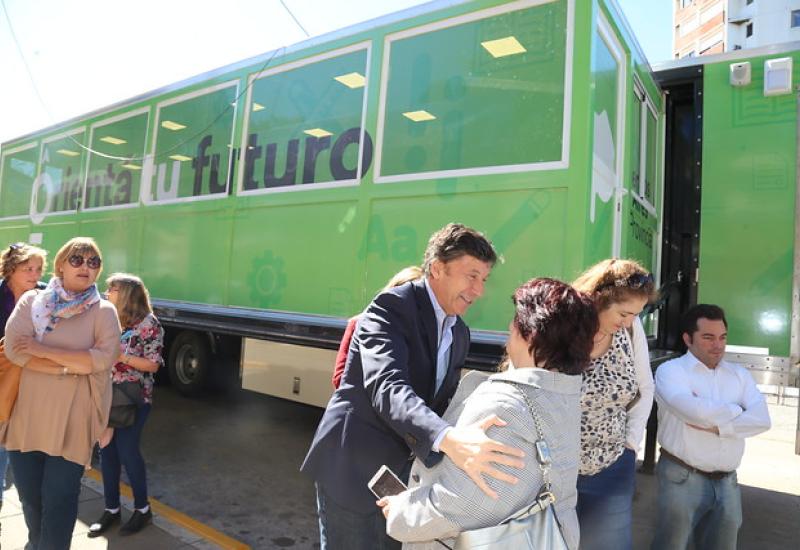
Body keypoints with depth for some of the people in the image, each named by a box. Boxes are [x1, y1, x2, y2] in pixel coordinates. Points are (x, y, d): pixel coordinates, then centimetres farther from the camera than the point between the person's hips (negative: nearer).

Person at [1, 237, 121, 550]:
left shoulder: (104, 311, -1)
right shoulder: (31, 301, 4)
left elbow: (104, 357, -15)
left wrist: (44, 350, -16)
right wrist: (70, 366, -15)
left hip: (71, 422, -3)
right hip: (26, 417, 3)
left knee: (60, 499, 2)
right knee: (29, 494, 18)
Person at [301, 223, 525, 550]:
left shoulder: (459, 333, 7)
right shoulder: (392, 307, -19)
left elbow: (442, 403, 10)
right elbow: (388, 388, -34)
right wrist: (449, 440, -48)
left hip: (403, 471, 7)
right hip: (353, 467, -7)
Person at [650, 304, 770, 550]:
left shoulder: (739, 374, 10)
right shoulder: (670, 370, -7)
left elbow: (762, 419, -4)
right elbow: (695, 411, -23)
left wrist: (715, 426, -16)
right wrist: (736, 410, -6)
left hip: (727, 482, 5)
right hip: (683, 478, -5)